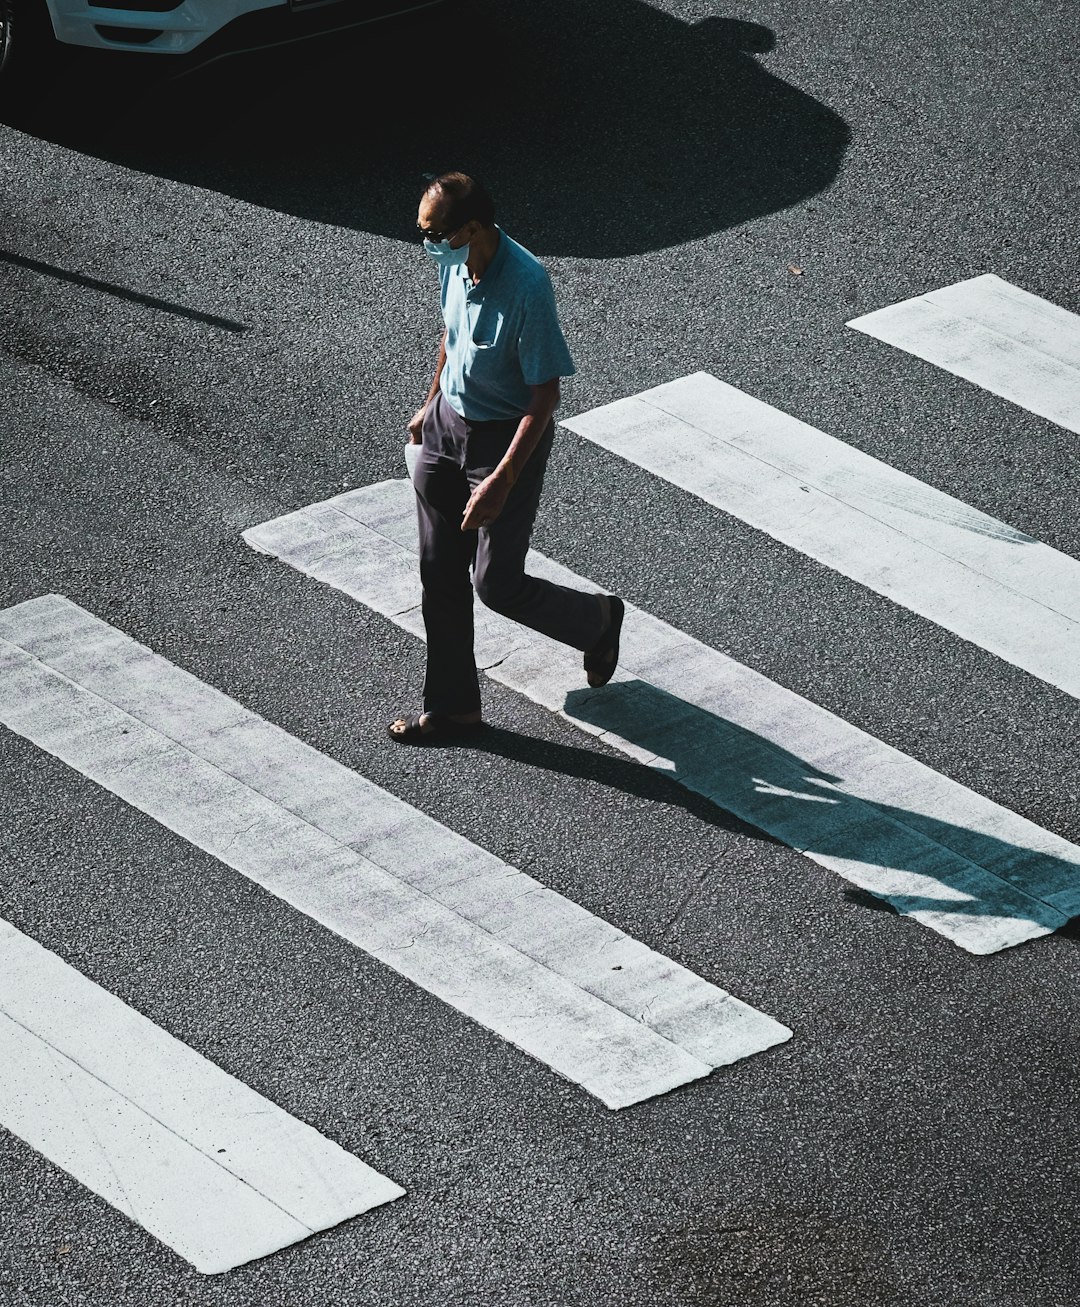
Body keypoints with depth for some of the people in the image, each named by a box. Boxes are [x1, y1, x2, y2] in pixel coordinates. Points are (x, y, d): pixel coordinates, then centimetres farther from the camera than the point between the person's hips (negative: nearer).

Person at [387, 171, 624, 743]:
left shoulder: (526, 286, -31)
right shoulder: (455, 261, -8)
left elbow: (546, 392, -26)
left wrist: (502, 481, -28)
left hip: (506, 438, -7)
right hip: (448, 424, 7)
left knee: (496, 583, 2)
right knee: (440, 574, 12)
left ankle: (598, 620, 31)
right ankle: (453, 706, 27)